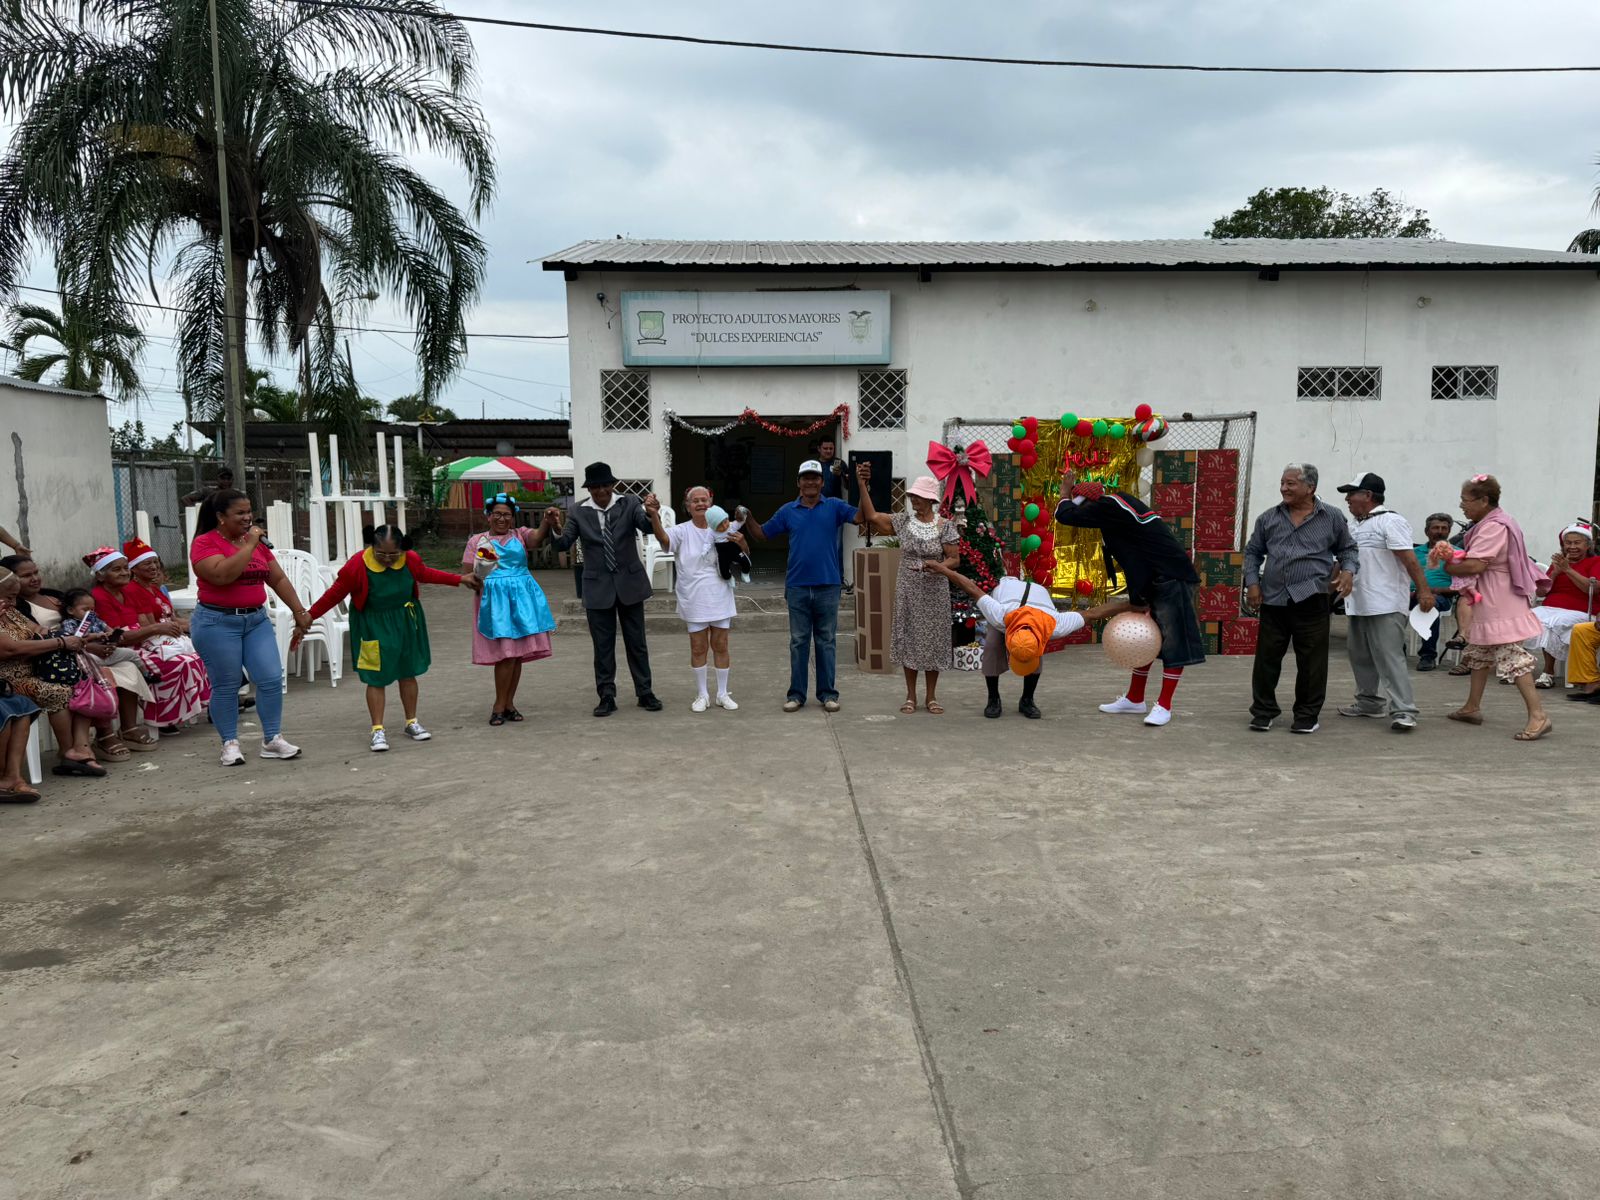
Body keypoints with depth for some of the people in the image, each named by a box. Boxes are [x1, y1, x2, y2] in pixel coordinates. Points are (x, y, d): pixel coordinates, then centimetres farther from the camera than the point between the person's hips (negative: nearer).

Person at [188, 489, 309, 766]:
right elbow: (222, 574, -25)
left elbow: (278, 579, 14)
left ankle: (272, 739, 9)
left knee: (272, 678, -1)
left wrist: (299, 611, 10)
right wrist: (249, 545, -19)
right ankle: (230, 743, 13)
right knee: (226, 686, 1)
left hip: (256, 620, 6)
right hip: (218, 622, -5)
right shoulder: (204, 543, -8)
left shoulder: (257, 541, 11)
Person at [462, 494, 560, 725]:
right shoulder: (477, 540, 7)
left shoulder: (520, 535, 9)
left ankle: (507, 703, 17)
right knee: (506, 653, -9)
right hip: (494, 599, -2)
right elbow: (468, 574, 5)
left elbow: (538, 537, -13)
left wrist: (547, 522, -33)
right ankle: (500, 705, 3)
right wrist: (476, 579, -17)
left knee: (517, 653, 5)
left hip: (521, 598, 2)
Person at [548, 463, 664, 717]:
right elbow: (563, 544, -7)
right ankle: (607, 697, 15)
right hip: (598, 586, 0)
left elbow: (648, 528, -18)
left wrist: (653, 515, -41)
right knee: (603, 646, 6)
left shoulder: (629, 504, -5)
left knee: (636, 642, 9)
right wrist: (557, 529, -30)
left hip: (629, 582, 0)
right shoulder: (580, 513, -3)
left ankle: (645, 693, 20)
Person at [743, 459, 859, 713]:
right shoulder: (788, 511, 7)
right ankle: (796, 694, 12)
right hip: (798, 586, 1)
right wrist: (748, 519, -5)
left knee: (826, 642, 7)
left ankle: (827, 693, 14)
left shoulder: (835, 507, 3)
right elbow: (763, 533, 12)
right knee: (798, 642, 6)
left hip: (828, 586, -1)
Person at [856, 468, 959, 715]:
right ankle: (911, 696, 16)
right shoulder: (903, 521, 2)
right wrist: (862, 485, -6)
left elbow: (954, 559, -5)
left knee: (932, 640, 4)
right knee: (909, 639, 4)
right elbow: (871, 516, -2)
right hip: (907, 591, 2)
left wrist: (938, 566, -24)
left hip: (934, 592, -2)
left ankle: (931, 696, 17)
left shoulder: (945, 526, -5)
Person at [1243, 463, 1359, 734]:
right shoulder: (1269, 518, 9)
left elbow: (1348, 549, 13)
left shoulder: (1332, 518, 4)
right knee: (1267, 658, 6)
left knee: (1311, 662, 3)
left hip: (1311, 600, -2)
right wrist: (1252, 583, 3)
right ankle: (1263, 711, 18)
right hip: (1272, 599, 2)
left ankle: (1307, 716, 16)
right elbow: (1252, 552, 15)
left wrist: (1348, 570, -7)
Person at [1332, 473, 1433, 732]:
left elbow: (1409, 558, -19)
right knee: (1359, 655, 16)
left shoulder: (1390, 521, -10)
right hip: (1358, 604, 9)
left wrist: (1423, 590, -25)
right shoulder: (1355, 527, 17)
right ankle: (1369, 701, 29)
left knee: (1390, 657, -11)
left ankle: (1403, 711, -9)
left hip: (1385, 605, -9)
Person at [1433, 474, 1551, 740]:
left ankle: (1538, 715, -11)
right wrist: (1453, 555, -8)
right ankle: (1472, 707, 28)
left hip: (1501, 606, -11)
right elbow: (1474, 559, 11)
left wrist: (1448, 566, -9)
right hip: (1487, 604, 11)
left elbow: (1475, 565, -27)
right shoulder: (1487, 524, 14)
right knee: (1479, 653, 18)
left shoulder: (1494, 527, -19)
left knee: (1512, 657, -12)